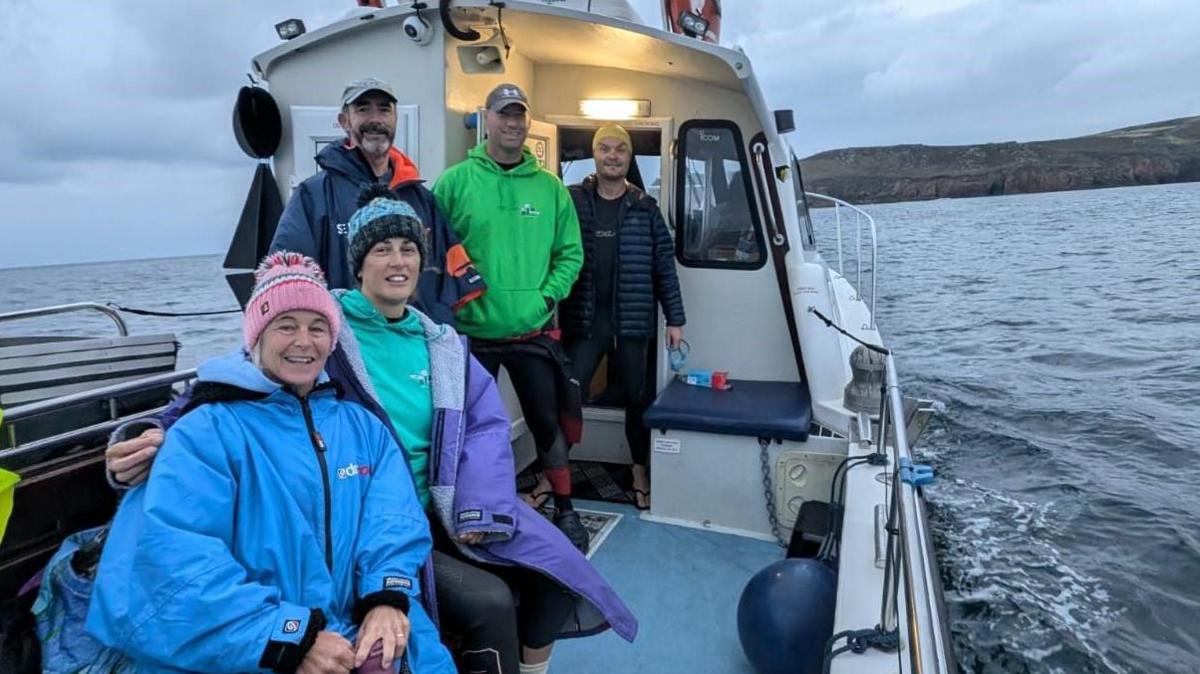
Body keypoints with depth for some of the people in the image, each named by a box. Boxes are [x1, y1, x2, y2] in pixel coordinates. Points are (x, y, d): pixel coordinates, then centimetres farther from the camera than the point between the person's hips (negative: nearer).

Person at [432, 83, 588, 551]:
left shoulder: (550, 187, 4)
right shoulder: (454, 182, -2)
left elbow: (570, 253, 4)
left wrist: (546, 296, -9)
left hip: (532, 332, 1)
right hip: (471, 332, -1)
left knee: (548, 421, 11)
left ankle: (564, 509, 29)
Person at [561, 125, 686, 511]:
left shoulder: (645, 208, 6)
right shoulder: (571, 200, 3)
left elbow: (664, 266, 6)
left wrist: (674, 318, 3)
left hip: (631, 319, 1)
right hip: (584, 318, -1)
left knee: (636, 397, 11)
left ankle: (640, 471, 28)